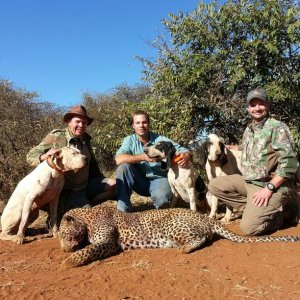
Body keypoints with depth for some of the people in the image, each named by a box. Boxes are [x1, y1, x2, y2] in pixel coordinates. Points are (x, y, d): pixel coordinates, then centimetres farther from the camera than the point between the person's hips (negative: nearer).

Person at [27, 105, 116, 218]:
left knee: (114, 185, -7)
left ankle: (85, 205, 2)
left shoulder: (86, 139, 7)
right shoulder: (56, 137, -12)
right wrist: (44, 156, -35)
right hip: (68, 191, -6)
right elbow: (31, 155, -12)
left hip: (87, 185, 6)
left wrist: (101, 180, 15)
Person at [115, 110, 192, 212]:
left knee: (161, 200, -33)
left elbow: (183, 151, -10)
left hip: (159, 179, -2)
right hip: (140, 181, 2)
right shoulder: (129, 140, -7)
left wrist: (186, 156, -35)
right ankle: (123, 204, -15)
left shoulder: (160, 140, -9)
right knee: (123, 166, -24)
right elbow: (119, 159, -24)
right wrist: (143, 157, -30)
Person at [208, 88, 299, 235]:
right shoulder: (249, 129, 10)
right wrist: (229, 147, 20)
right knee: (215, 185, 1)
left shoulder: (277, 127, -13)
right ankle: (253, 208, 2)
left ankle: (281, 211, 8)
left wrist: (269, 188, -23)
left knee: (248, 227, -19)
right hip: (248, 181, 8)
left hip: (272, 185, -7)